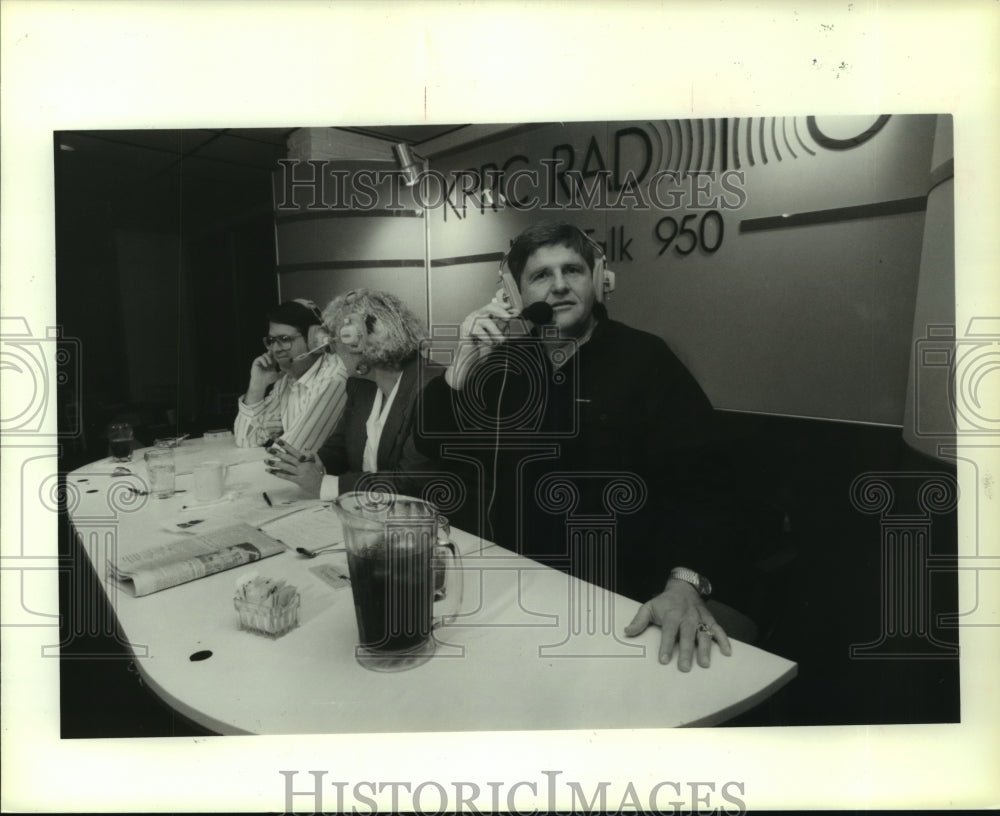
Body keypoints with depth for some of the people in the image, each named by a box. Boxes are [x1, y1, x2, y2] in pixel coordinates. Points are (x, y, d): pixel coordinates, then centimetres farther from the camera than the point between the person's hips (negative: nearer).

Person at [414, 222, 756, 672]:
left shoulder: (646, 360, -7)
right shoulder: (504, 361, 8)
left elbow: (690, 483, -16)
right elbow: (432, 445, 4)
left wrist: (685, 583, -32)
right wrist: (463, 364, -12)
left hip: (619, 596, -3)